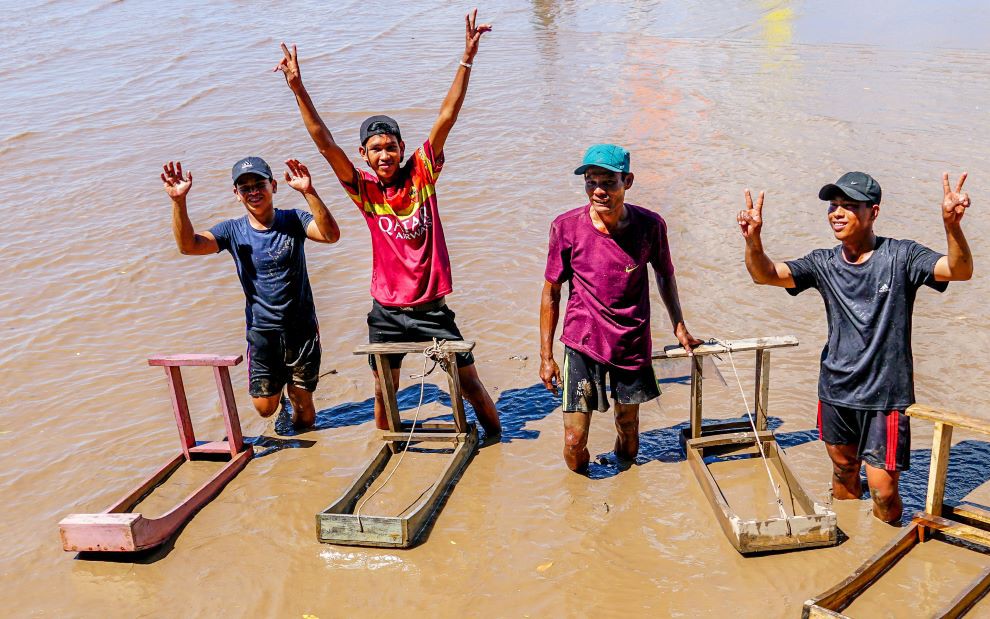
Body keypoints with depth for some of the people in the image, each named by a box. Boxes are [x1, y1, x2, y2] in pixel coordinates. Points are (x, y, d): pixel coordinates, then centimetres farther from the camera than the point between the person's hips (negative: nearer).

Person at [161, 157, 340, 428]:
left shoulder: (293, 221, -8)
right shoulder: (232, 231, -4)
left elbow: (331, 235, -28)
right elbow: (188, 245, -20)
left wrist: (308, 192, -41)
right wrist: (179, 201, -35)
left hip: (302, 328, -1)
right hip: (262, 332, 1)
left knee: (302, 404, 8)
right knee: (265, 407, 5)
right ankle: (278, 382, 40)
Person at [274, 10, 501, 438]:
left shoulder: (421, 174, -6)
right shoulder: (364, 190, -5)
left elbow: (446, 118, -14)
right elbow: (324, 143, -14)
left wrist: (467, 60, -21)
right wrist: (298, 89, -23)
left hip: (431, 308, -1)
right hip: (386, 311, 2)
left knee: (469, 383, 8)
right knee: (384, 394, 15)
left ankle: (496, 440, 30)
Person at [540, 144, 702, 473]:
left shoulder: (651, 225, -11)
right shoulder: (566, 227, -14)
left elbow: (665, 274, 9)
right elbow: (551, 292, -3)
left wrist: (679, 327, 11)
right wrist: (546, 356, -1)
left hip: (633, 344, 2)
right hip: (582, 343, -1)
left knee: (628, 429, 18)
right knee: (574, 441, 0)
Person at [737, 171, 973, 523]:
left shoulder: (900, 257, -10)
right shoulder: (824, 264, 0)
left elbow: (960, 271, -23)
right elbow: (765, 274, -9)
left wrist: (952, 225, -43)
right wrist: (753, 239, -31)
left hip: (885, 393, -4)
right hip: (836, 390, 4)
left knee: (883, 489, -2)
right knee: (843, 471, 20)